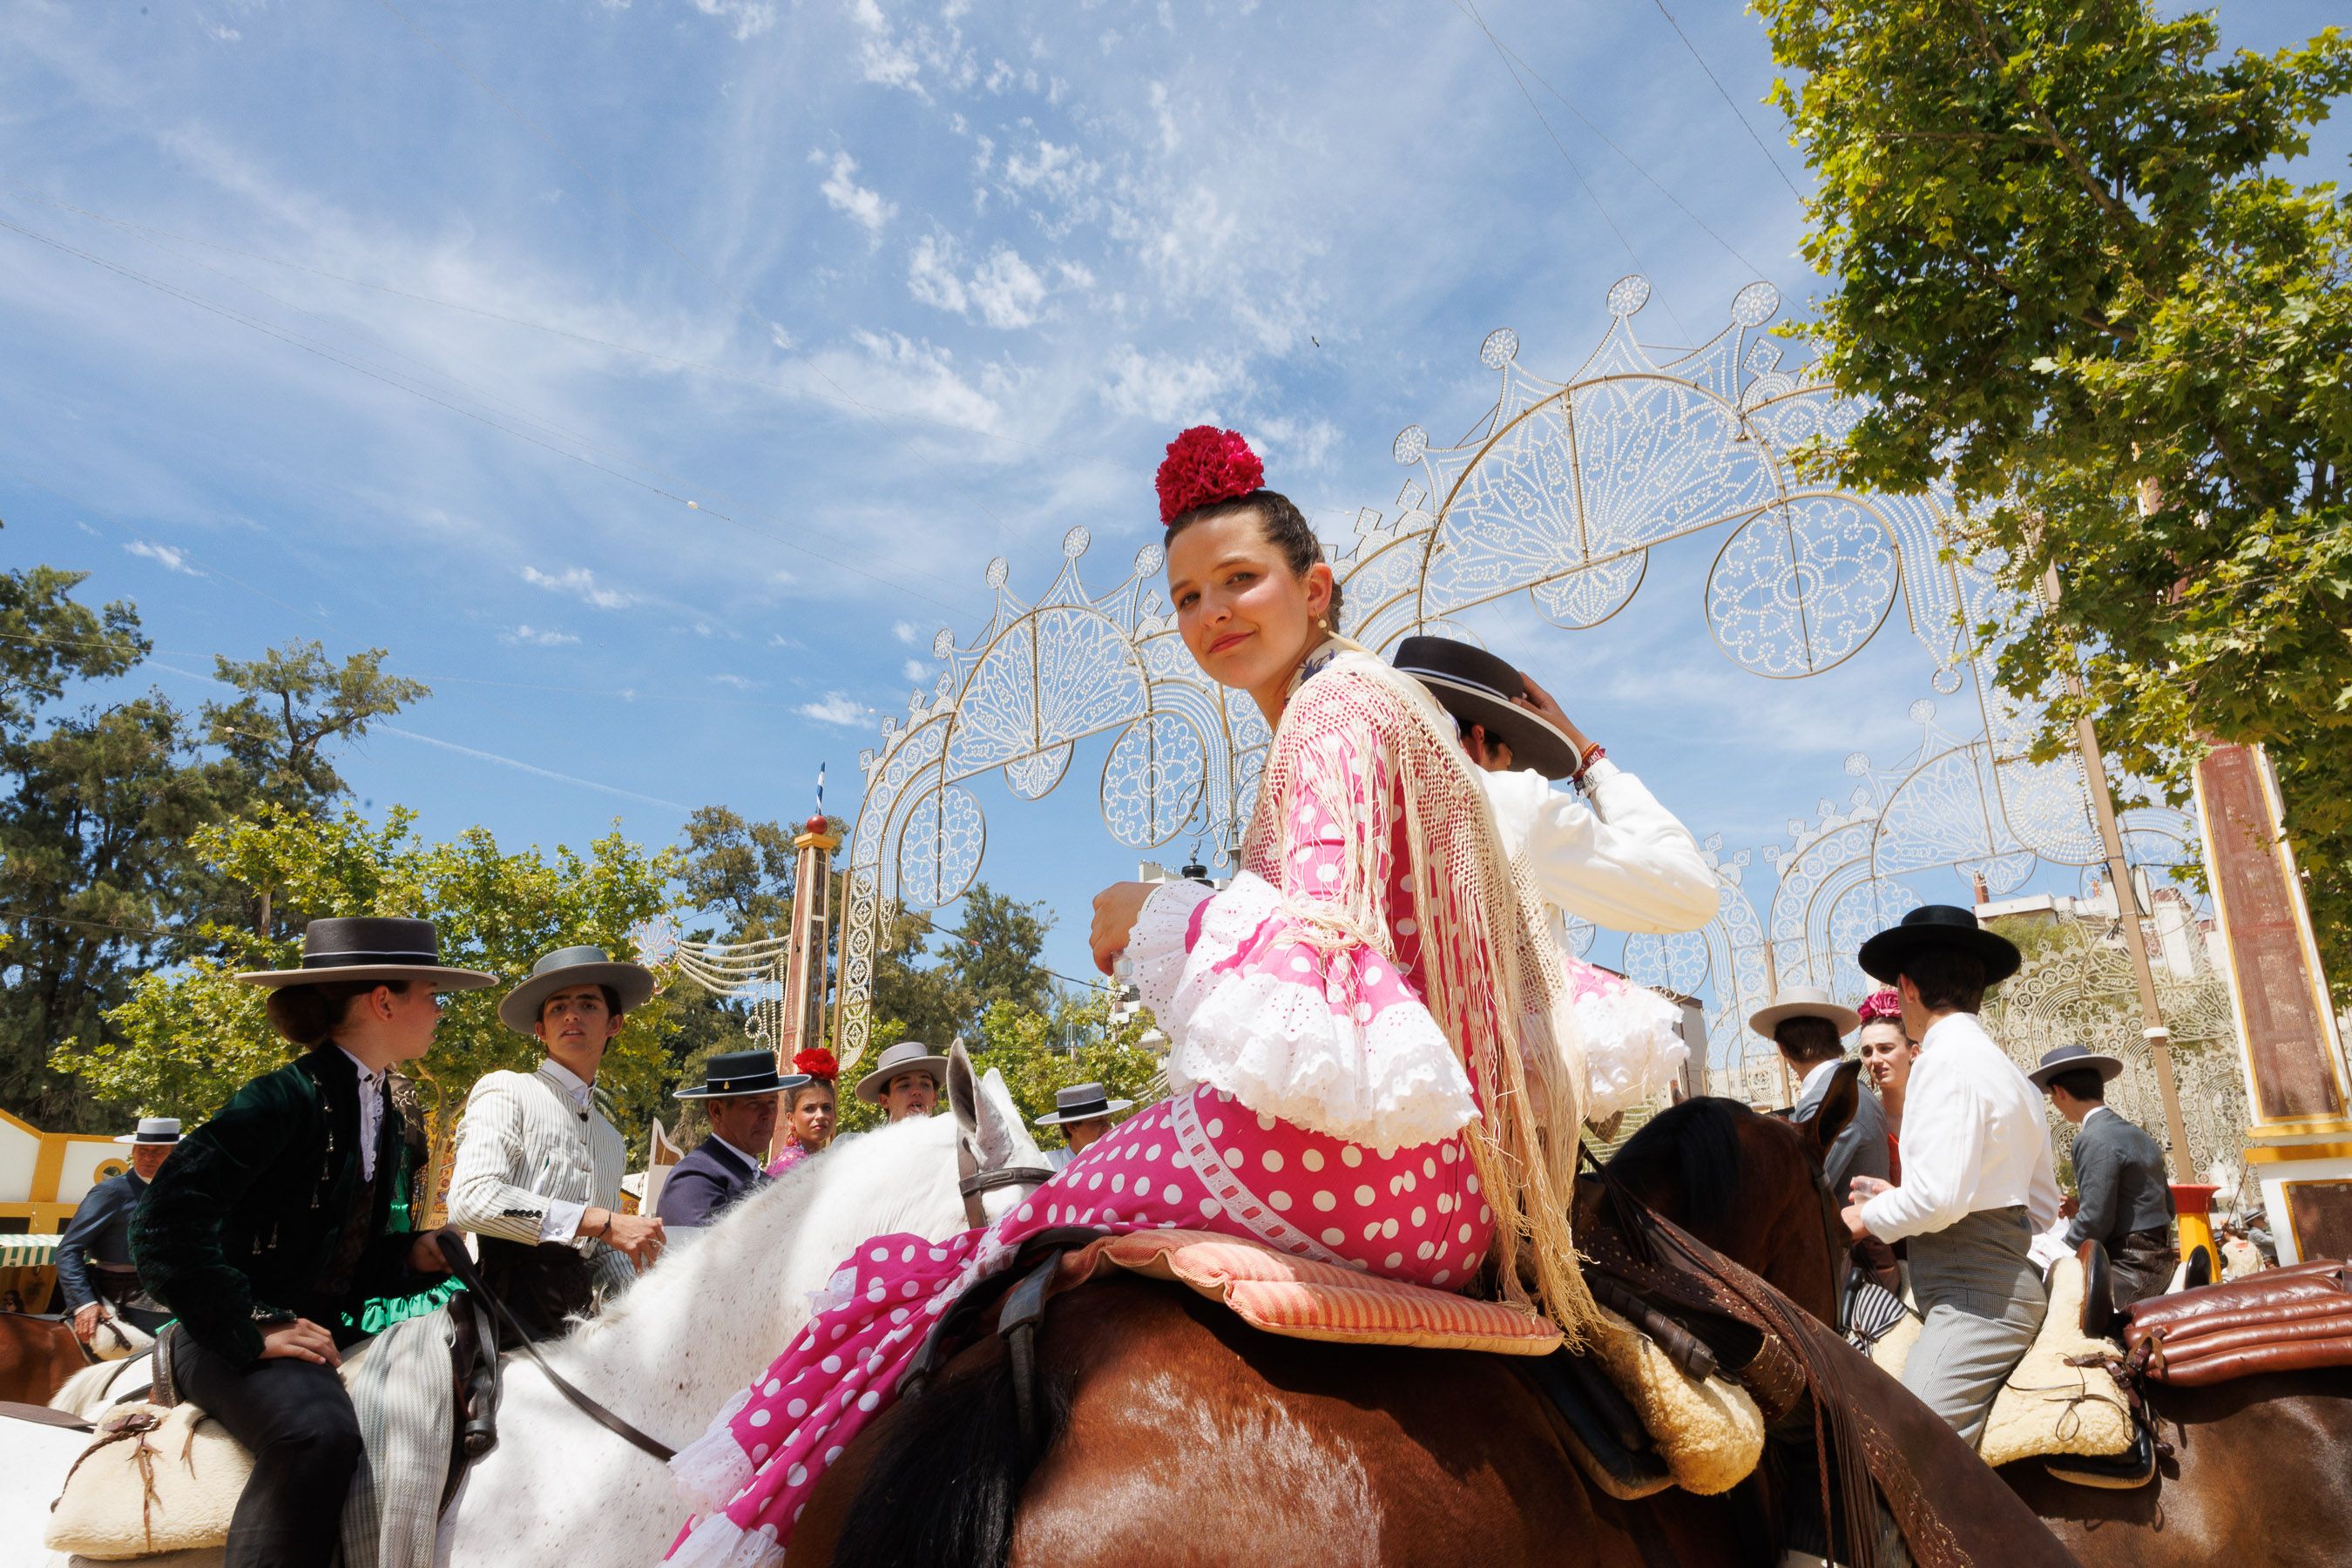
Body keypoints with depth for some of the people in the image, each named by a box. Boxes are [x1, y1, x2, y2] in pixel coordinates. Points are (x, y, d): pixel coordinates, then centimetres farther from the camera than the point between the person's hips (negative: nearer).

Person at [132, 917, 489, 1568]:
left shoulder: (387, 1120, 13)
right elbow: (167, 1222, -22)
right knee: (319, 1429, -36)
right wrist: (247, 1329, -23)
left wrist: (417, 1255, -2)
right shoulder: (287, 1098, -14)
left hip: (332, 1336, 9)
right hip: (239, 1341, -9)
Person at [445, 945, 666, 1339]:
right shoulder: (506, 1092, 4)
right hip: (507, 1306, -7)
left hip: (574, 1317, 7)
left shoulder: (612, 1140, 25)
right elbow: (471, 1200, -13)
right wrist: (602, 1222, -15)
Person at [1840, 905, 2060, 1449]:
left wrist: (1871, 1216, -2)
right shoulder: (2008, 1071, 21)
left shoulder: (1948, 1058, -11)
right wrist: (1901, 1197, 18)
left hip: (1974, 1298, -11)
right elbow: (2043, 1210, 23)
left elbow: (1938, 1196, -22)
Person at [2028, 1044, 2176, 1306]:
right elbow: (2167, 1207, 19)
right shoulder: (2140, 1136, 12)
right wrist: (2082, 1208, 18)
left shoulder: (2094, 1140, -16)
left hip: (2129, 1273, -9)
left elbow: (2095, 1223, -20)